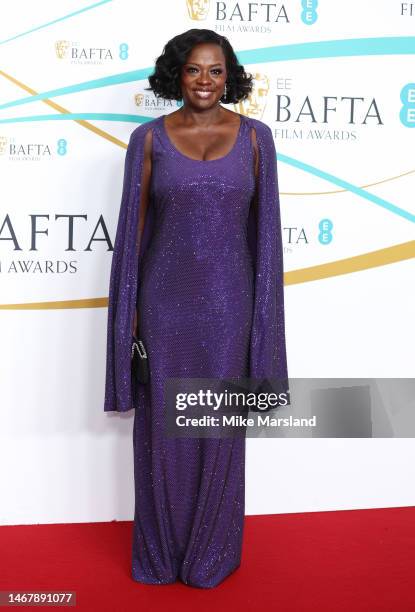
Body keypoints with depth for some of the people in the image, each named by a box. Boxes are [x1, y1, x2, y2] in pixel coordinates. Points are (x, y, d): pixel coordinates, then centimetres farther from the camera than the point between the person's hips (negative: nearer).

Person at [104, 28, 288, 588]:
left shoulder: (255, 136, 3)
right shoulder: (149, 138, 1)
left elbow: (264, 228, 3)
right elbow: (134, 226, 2)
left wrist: (263, 311, 1)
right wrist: (129, 310, -1)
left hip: (227, 302, 1)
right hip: (165, 300, 0)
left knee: (220, 427, 10)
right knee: (162, 425, 9)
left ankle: (211, 553, 32)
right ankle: (161, 551, 32)